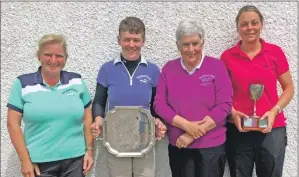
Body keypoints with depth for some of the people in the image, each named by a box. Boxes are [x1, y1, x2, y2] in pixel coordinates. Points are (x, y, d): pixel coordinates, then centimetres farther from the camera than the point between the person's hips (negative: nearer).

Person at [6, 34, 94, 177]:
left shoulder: (77, 81, 3)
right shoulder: (23, 84, -3)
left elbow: (87, 118, 7)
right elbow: (13, 123, -3)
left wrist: (90, 150, 3)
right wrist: (25, 160, -6)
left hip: (75, 159, 2)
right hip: (39, 162, -1)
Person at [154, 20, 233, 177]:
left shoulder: (216, 66, -5)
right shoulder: (169, 68, 3)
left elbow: (224, 105, -10)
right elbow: (159, 103, -1)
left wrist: (192, 134, -13)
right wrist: (186, 125, -16)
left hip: (212, 146, -2)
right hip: (178, 146, 2)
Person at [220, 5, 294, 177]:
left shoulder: (275, 52, 0)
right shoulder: (227, 56, 0)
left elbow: (289, 88, 5)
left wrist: (274, 111, -10)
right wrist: (232, 112, -10)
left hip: (272, 129, 0)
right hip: (238, 130, 0)